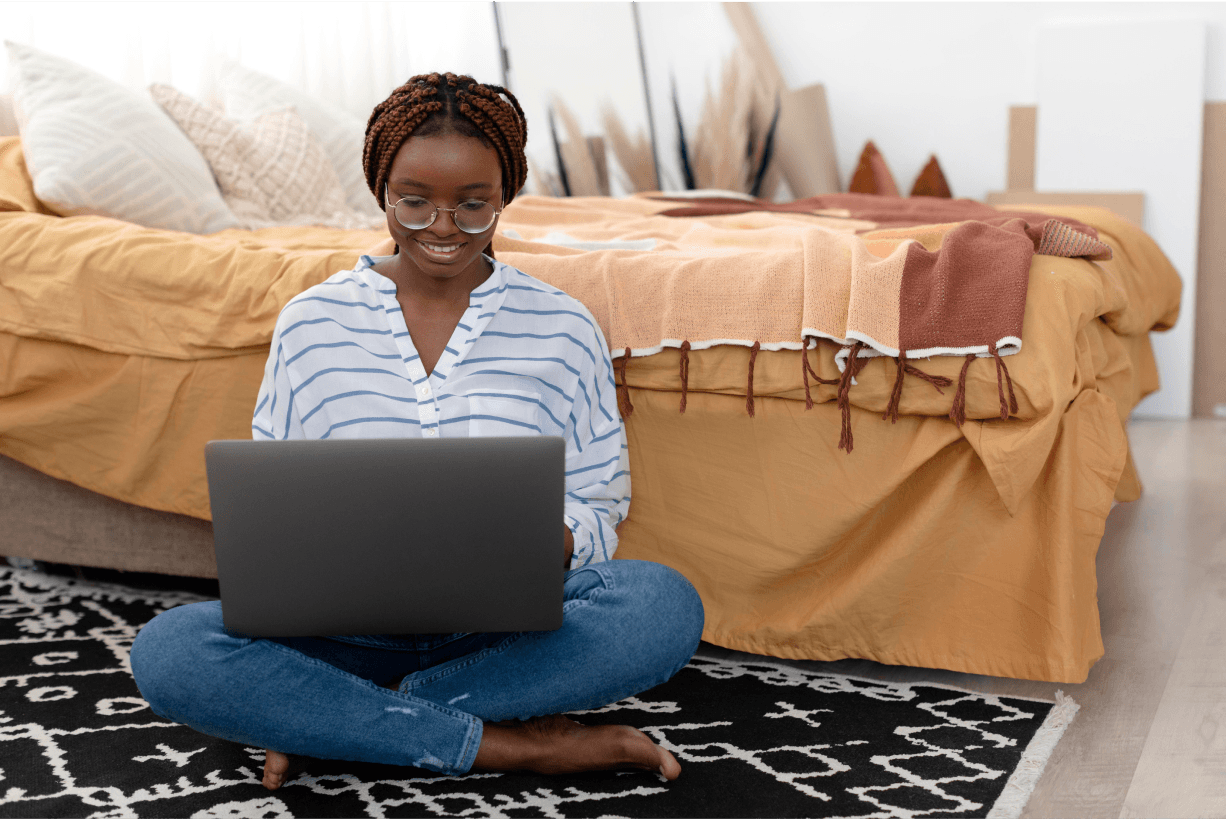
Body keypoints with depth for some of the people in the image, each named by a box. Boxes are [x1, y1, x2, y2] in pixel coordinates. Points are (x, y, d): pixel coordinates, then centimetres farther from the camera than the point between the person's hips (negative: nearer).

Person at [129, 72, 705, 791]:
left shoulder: (562, 329, 5)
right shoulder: (310, 324, 6)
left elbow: (596, 511, 5)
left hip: (512, 627, 0)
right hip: (351, 624, 1)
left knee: (667, 604, -30)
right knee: (166, 650, -26)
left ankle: (327, 720, -20)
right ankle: (515, 745, -22)